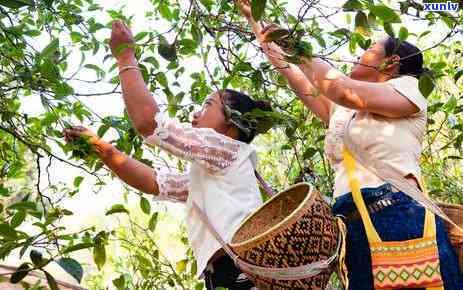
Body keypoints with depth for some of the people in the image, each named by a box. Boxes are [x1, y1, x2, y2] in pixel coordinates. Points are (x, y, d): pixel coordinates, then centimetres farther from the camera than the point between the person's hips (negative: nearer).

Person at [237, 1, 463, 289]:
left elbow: (345, 91, -13)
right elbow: (290, 71, 26)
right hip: (353, 229, 6)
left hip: (404, 218, -6)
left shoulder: (408, 86, 6)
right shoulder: (339, 110, 24)